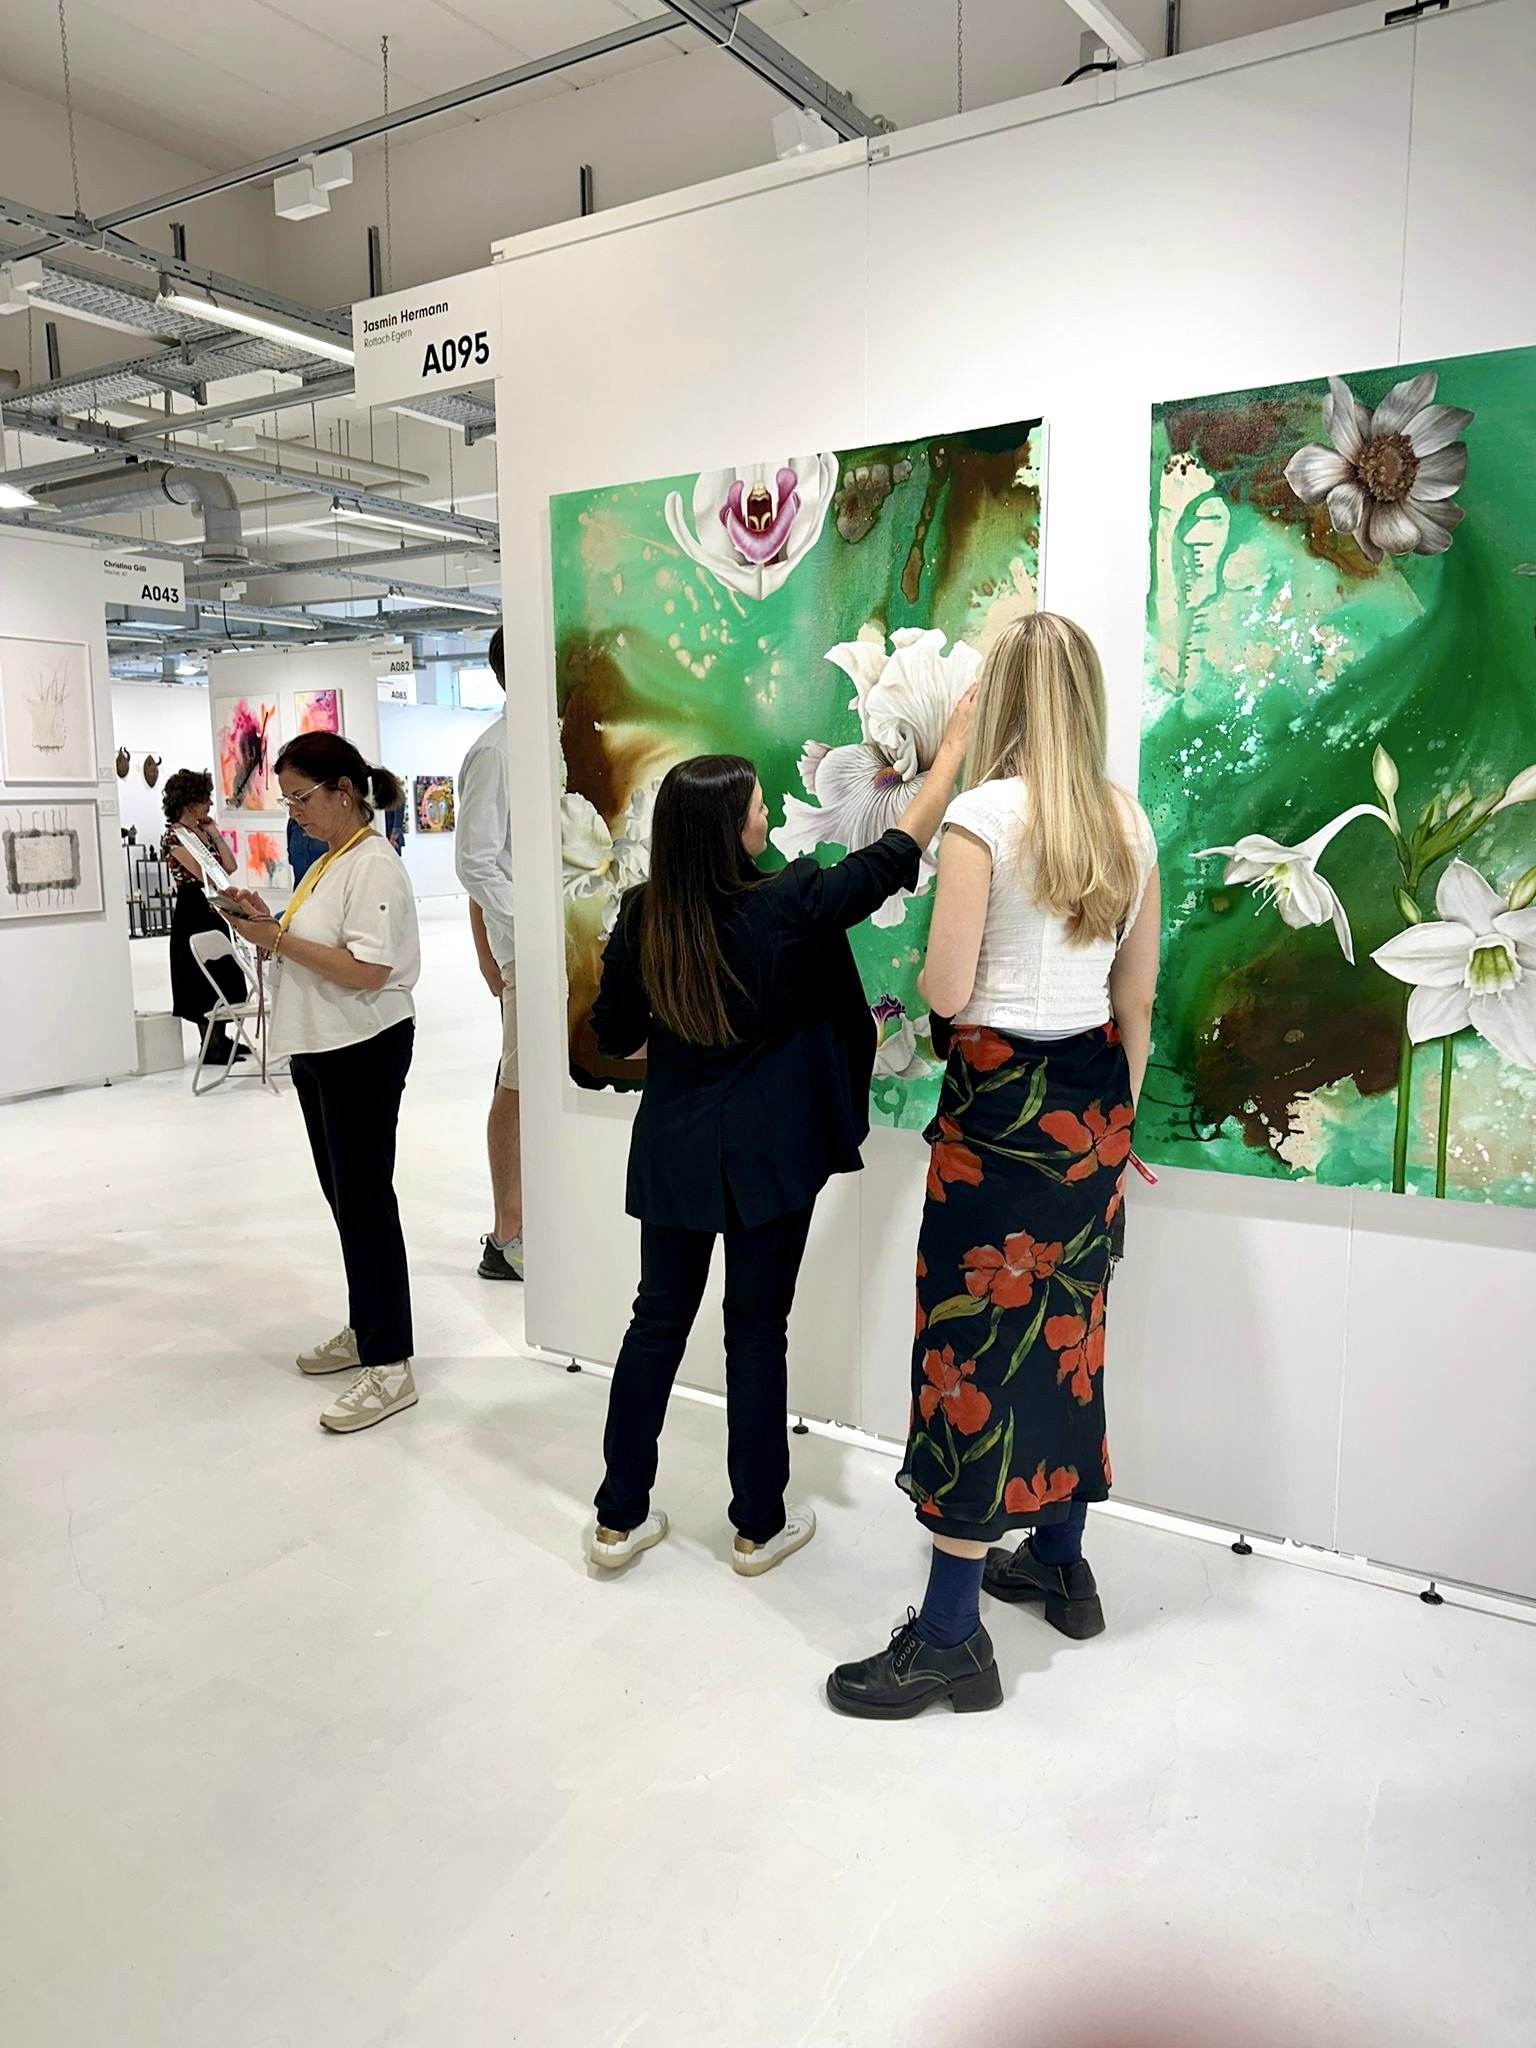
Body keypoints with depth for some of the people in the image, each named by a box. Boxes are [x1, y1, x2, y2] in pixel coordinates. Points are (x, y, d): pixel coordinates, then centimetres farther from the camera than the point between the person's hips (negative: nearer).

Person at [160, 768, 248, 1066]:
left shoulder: (203, 831, 12)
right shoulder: (174, 836, -14)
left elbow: (229, 866, 3)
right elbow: (203, 874, -20)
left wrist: (215, 834, 2)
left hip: (213, 909, 9)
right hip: (193, 910, -9)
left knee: (221, 973, 12)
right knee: (203, 976, -3)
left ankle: (220, 1038, 22)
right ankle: (211, 1047, 4)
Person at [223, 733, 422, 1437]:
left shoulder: (374, 865, -16)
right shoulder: (326, 862, 14)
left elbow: (369, 970, -25)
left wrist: (279, 939, -20)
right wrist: (270, 925, 2)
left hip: (364, 1053, -10)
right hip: (318, 1049, 10)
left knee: (365, 1201, -6)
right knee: (344, 1195, 17)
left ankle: (388, 1366, 1)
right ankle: (365, 1328, 31)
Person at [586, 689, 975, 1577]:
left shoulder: (642, 917, -8)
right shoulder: (787, 906, -19)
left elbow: (615, 1036, 2)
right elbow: (898, 855, -9)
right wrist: (955, 746, 0)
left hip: (673, 1153, 3)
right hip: (767, 1158, -3)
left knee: (659, 1320, 15)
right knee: (757, 1331, 10)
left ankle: (621, 1518, 25)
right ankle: (760, 1526, 25)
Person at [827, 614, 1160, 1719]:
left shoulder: (983, 816, -14)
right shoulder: (1130, 821, 5)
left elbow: (947, 992, -16)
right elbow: (1137, 996, 10)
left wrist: (923, 969, 7)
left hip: (1001, 1099, -7)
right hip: (1094, 1093, 7)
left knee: (976, 1345, -1)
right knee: (1066, 1323, 18)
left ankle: (951, 1635, 9)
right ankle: (1060, 1565, 35)